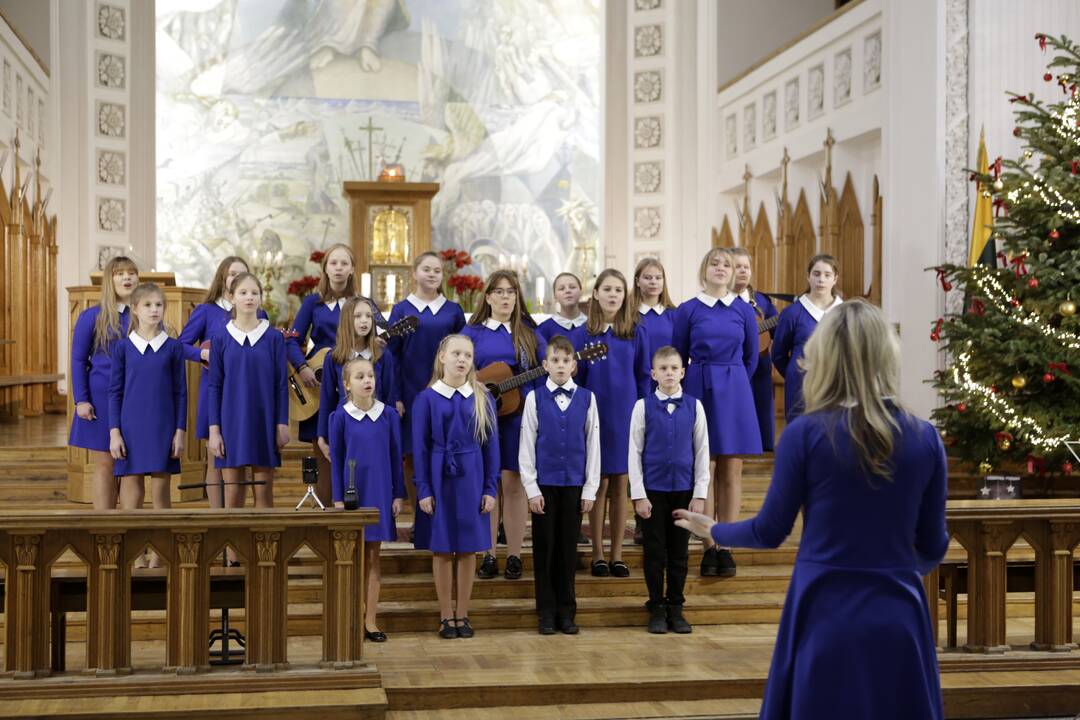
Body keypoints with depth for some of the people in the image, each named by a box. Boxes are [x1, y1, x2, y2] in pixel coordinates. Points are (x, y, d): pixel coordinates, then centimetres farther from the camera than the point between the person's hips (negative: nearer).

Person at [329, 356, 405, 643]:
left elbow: (395, 456, 5)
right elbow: (336, 460, 0)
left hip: (379, 493, 1)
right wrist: (338, 499, -4)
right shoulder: (340, 417, -2)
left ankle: (371, 620, 12)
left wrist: (398, 494, 1)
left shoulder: (389, 415, 1)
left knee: (373, 557, 6)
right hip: (351, 492, -1)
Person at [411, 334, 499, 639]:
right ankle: (446, 617, 13)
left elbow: (491, 444, 3)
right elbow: (419, 448, -2)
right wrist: (423, 490, -7)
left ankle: (462, 615, 15)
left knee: (468, 548, 5)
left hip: (471, 480, 2)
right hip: (439, 479, -1)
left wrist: (490, 489, -1)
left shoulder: (483, 398, 3)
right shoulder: (427, 399, -2)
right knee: (442, 548, 3)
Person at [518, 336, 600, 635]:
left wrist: (590, 489, 1)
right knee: (544, 549, 4)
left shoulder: (586, 398, 3)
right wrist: (532, 489, -5)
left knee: (568, 549, 6)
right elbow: (526, 447, 0)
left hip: (574, 484, 1)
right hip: (543, 484, -1)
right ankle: (546, 613, 14)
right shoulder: (535, 398, 0)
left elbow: (593, 445, 4)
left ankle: (566, 612, 16)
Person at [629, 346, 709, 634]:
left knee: (679, 552, 8)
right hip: (652, 490, -1)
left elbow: (702, 451, 3)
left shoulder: (694, 406, 1)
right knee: (655, 552, 5)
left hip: (684, 490, 1)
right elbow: (635, 452, -1)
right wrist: (638, 495, -6)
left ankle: (675, 608, 20)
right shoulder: (643, 406, -2)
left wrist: (700, 494, -1)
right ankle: (656, 609, 17)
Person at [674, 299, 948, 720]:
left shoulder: (807, 433, -9)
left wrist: (713, 531, 18)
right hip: (897, 619, 2)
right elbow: (933, 547, 6)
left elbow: (770, 531, -2)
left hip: (825, 616, -2)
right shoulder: (924, 439, -1)